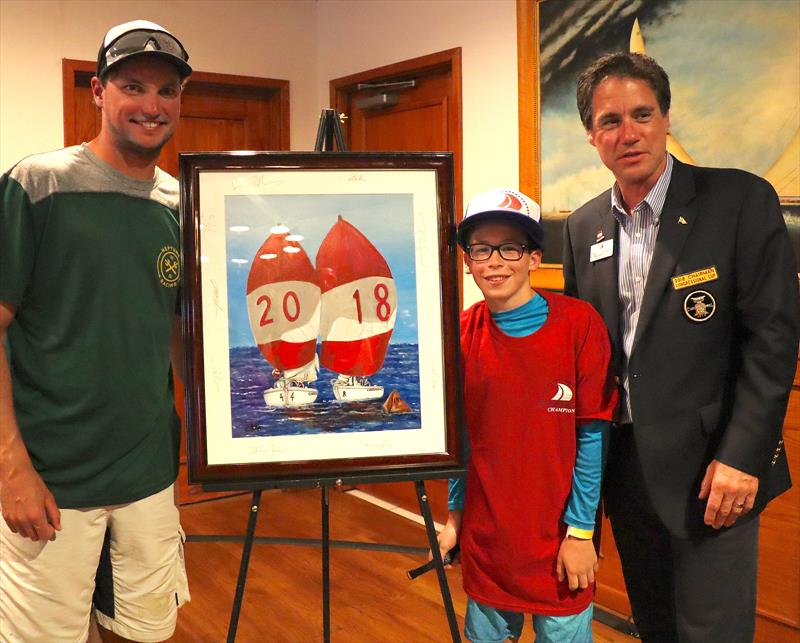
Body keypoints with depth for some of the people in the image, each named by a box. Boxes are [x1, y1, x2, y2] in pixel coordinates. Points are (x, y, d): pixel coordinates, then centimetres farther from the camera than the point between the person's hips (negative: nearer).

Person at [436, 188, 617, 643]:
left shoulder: (579, 323, -11)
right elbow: (457, 433, 5)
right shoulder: (462, 333, -2)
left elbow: (591, 434, -11)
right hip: (485, 534, 3)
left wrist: (581, 531, -11)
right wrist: (455, 511, 3)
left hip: (560, 540, -3)